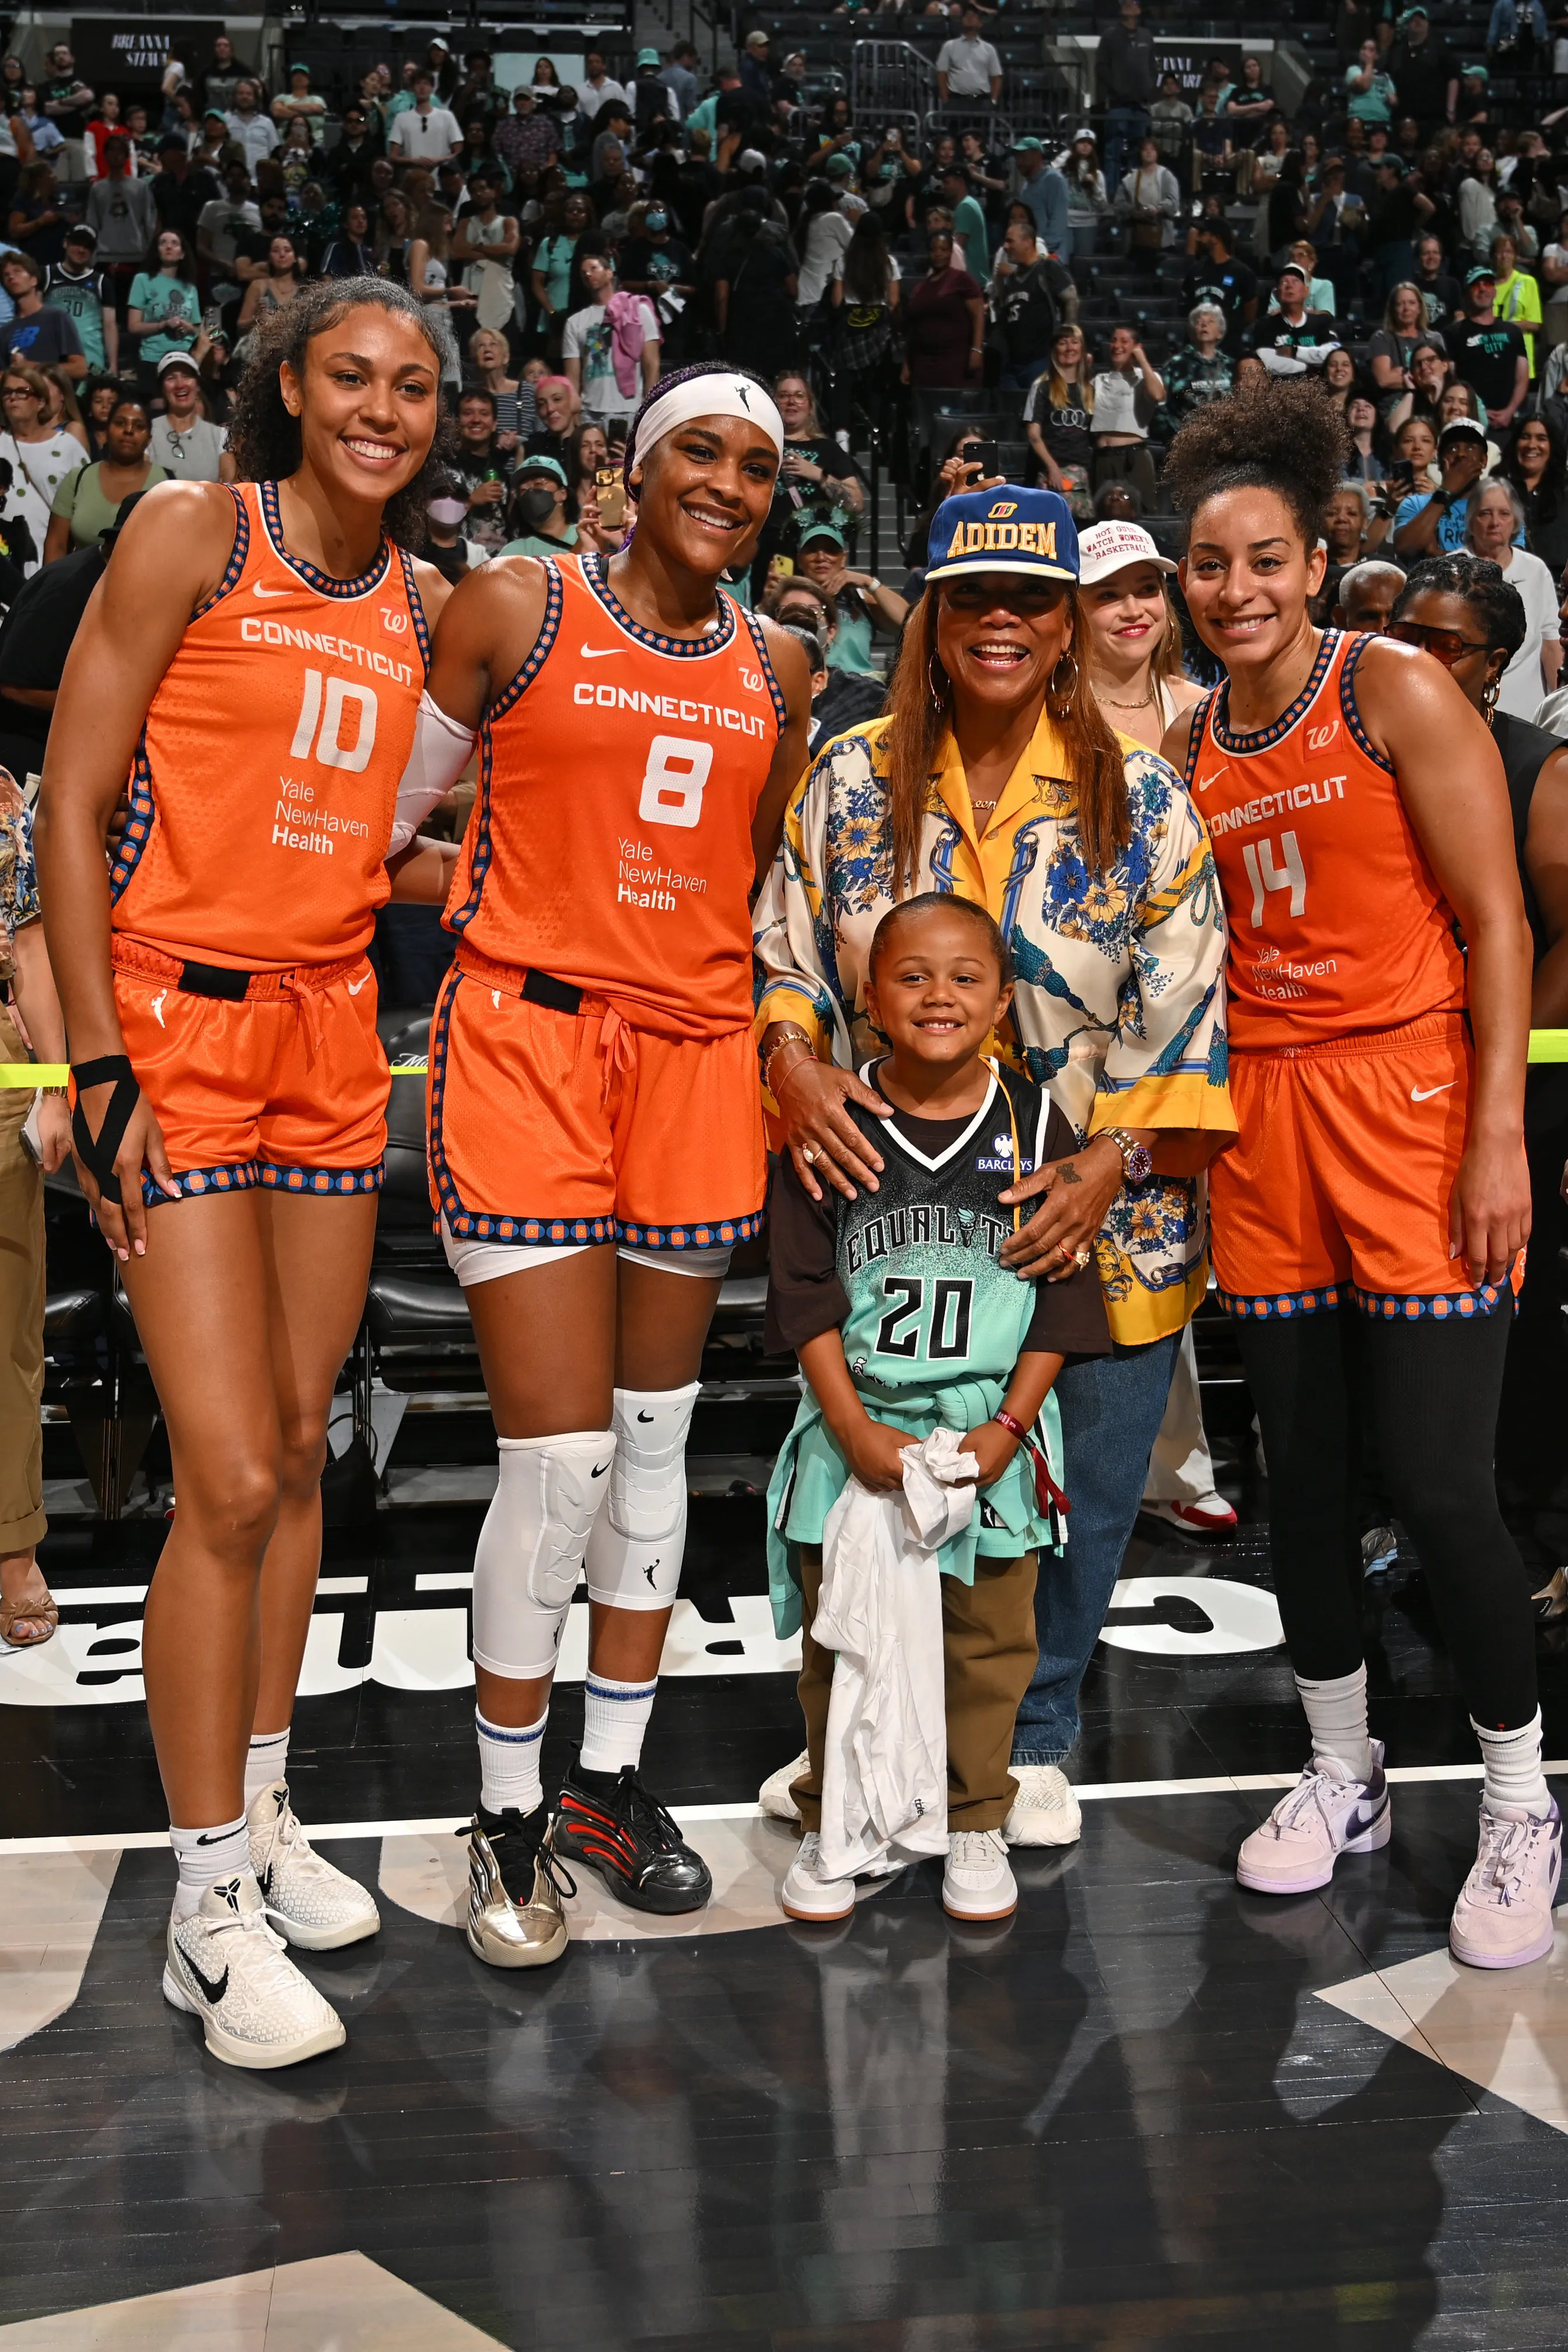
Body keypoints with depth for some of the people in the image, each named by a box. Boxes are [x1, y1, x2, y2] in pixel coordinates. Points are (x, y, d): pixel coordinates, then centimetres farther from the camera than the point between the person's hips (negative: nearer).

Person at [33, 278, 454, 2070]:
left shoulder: (422, 602, 12)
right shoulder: (193, 532, -5)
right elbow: (70, 805, -8)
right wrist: (100, 1069, -13)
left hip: (332, 1032, 6)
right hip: (176, 1026, -6)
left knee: (300, 1453, 11)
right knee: (230, 1484, -9)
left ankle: (260, 1812, 28)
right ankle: (208, 1907, 6)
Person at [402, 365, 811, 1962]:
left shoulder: (777, 668, 12)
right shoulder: (515, 610, 1)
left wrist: (780, 1029, 13)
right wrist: (496, 901, -4)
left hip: (695, 1052, 5)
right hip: (528, 1039, -4)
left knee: (654, 1427, 11)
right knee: (559, 1453, -9)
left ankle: (610, 1778, 27)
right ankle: (507, 1816, 10)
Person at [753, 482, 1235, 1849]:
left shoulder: (1140, 798, -2)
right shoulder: (851, 779, 3)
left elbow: (1184, 1006, -4)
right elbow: (783, 950, 6)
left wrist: (1112, 1164, -14)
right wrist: (794, 1059, -14)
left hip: (1093, 1215, 0)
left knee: (1074, 1497, 7)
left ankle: (1034, 1740, 32)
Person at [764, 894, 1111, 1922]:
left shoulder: (1035, 1124, -2)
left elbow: (1063, 1295, -2)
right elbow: (806, 1291, -4)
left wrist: (1008, 1427, -10)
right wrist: (852, 1427, -12)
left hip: (992, 1433, 0)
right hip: (856, 1428, 0)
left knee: (988, 1641, 10)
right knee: (841, 1638, 8)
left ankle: (975, 1821, 28)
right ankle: (840, 1823, 25)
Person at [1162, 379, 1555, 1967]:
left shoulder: (1394, 692, -4)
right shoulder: (1184, 748, 11)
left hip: (1410, 1099, -5)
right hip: (1258, 1118, 5)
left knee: (1436, 1482, -6)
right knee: (1303, 1475, 10)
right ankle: (1341, 1775, 28)